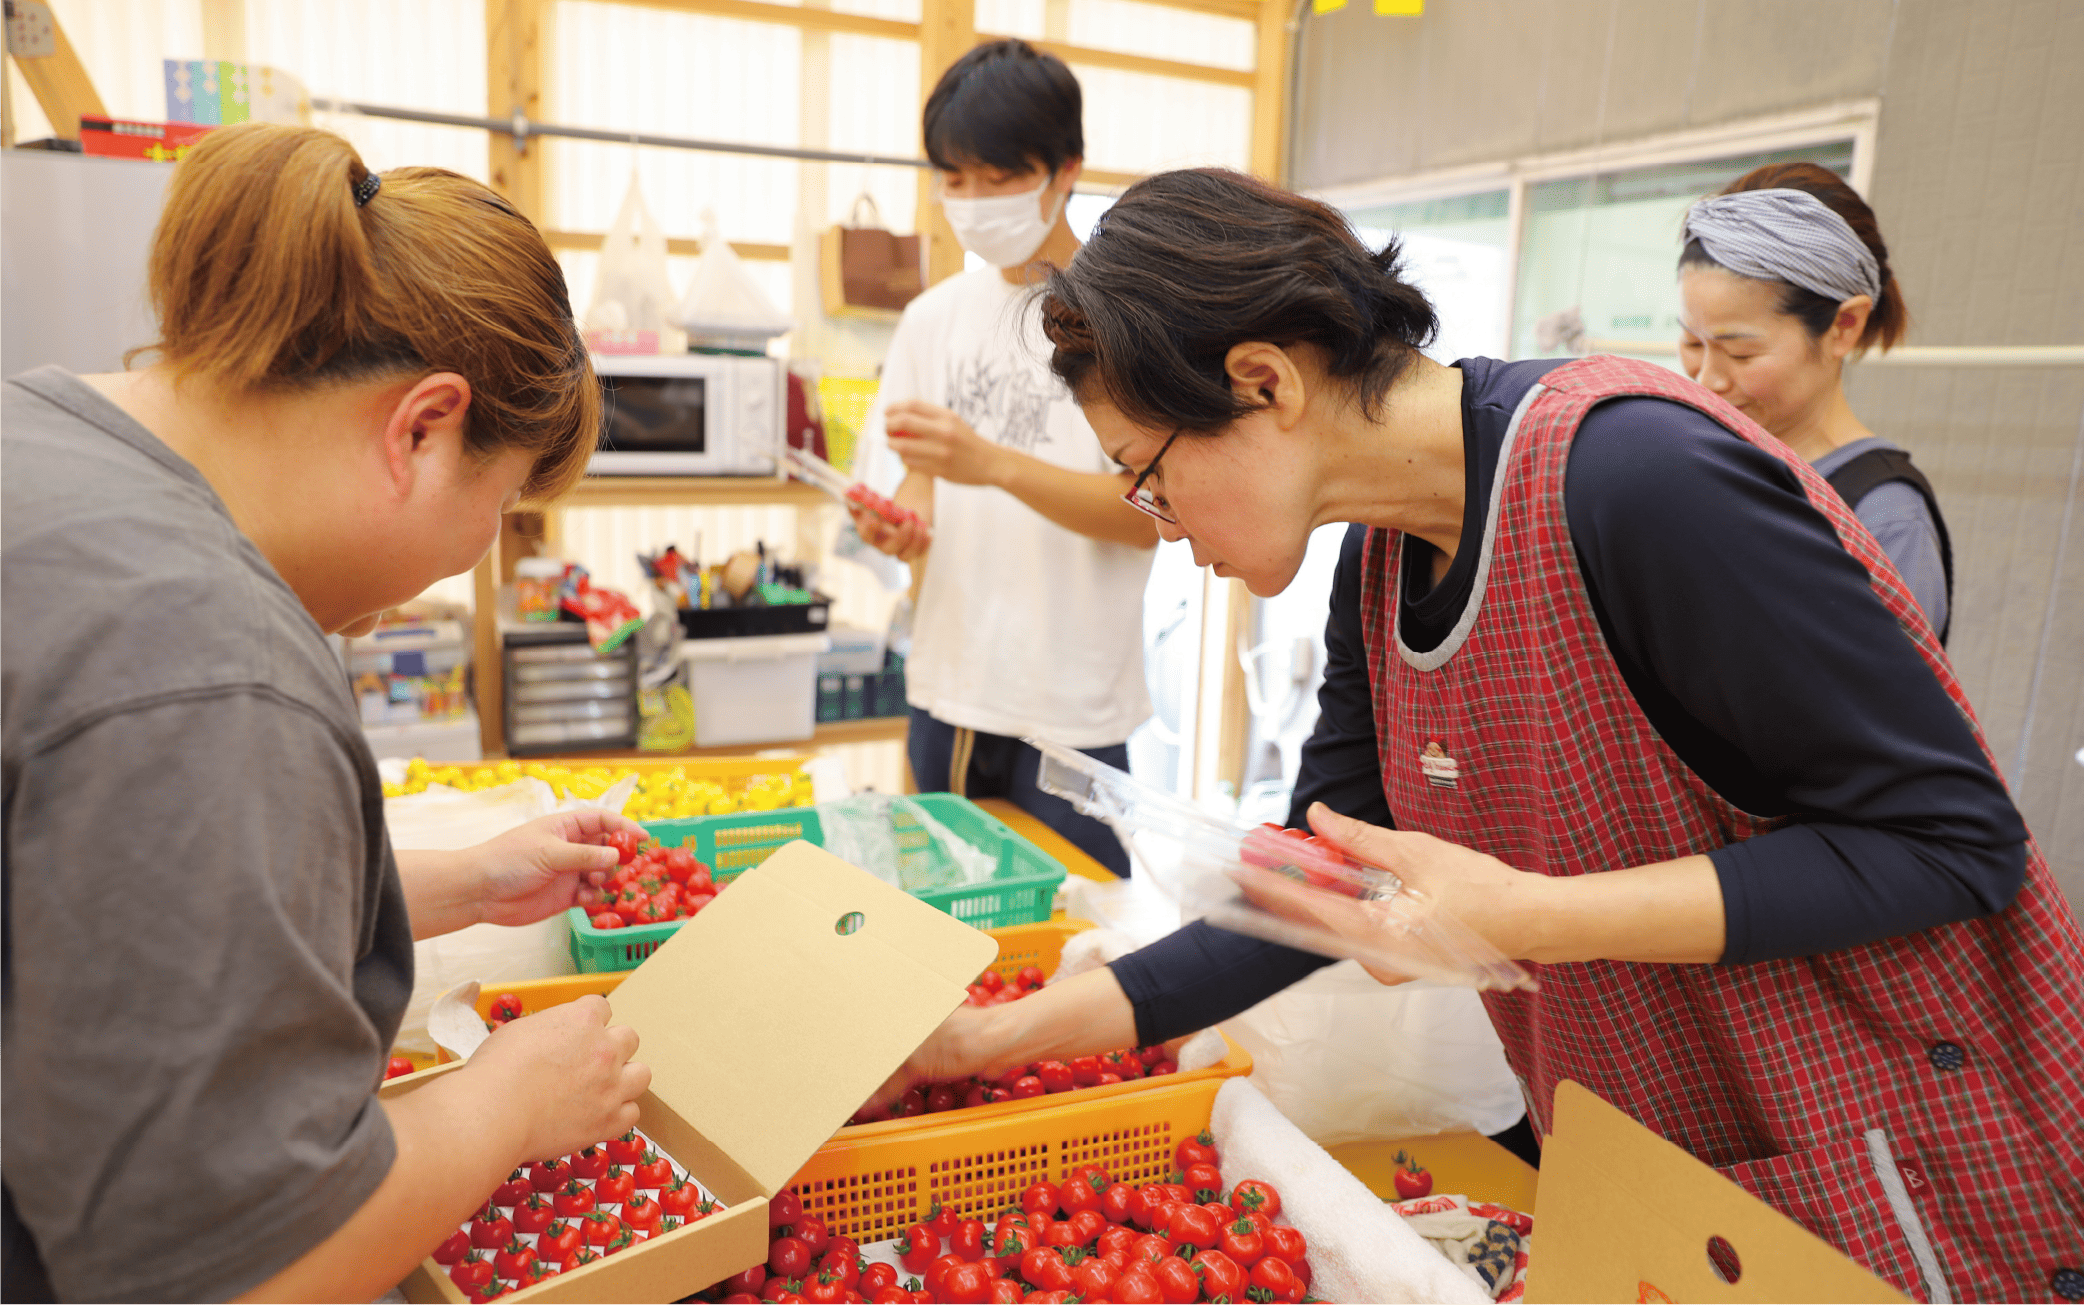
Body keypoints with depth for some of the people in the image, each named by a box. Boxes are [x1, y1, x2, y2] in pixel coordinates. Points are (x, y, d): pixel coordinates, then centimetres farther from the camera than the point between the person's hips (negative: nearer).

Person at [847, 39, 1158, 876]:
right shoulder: (934, 317, 8)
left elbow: (1145, 517, -14)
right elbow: (915, 481, 13)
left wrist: (993, 463, -26)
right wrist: (899, 523, -10)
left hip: (1071, 709, -5)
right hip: (946, 686, 5)